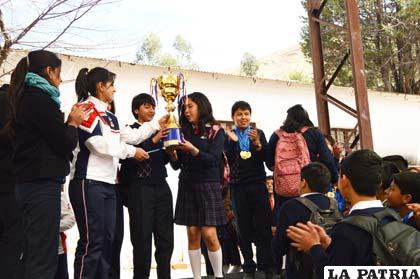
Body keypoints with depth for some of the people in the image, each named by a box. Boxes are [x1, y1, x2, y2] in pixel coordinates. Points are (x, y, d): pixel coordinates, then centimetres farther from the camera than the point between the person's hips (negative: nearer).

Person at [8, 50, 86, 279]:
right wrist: (73, 123, 4)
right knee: (43, 258, -7)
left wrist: (69, 122, 9)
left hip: (30, 182, 10)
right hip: (42, 184, -10)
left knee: (33, 255, 13)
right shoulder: (40, 98, -12)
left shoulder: (26, 97, 16)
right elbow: (65, 144, -13)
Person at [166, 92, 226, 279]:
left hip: (208, 185, -3)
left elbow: (213, 159, -12)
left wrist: (193, 150, -25)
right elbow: (177, 165, 9)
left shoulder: (216, 131, 0)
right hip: (187, 186, 4)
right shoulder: (183, 131, 9)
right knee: (192, 234, 2)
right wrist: (172, 153, -11)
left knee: (209, 235, -7)